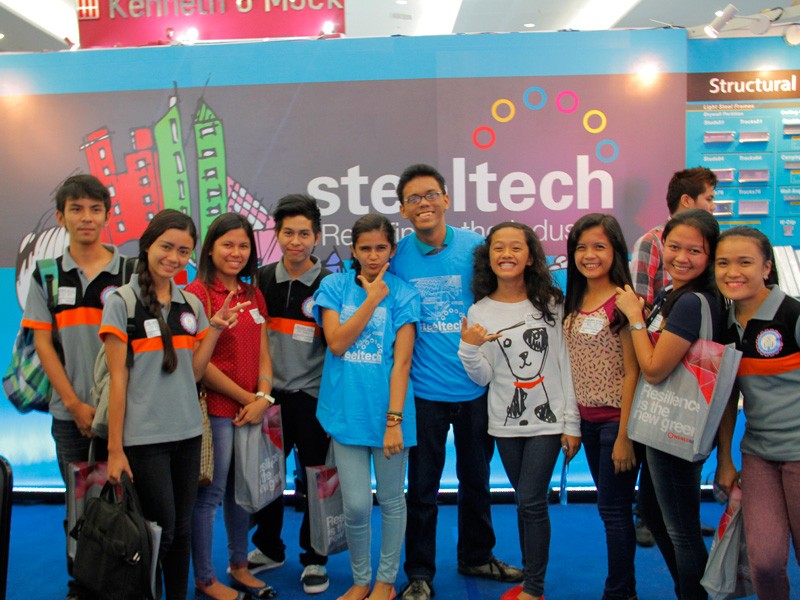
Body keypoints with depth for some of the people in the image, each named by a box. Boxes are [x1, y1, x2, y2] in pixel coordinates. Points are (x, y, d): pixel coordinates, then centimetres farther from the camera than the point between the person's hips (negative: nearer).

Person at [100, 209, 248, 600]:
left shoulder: (191, 304, 8)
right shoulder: (122, 303, -6)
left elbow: (193, 372, 8)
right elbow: (117, 380, -7)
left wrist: (215, 329, -3)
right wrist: (115, 449, -9)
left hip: (187, 432, 5)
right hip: (144, 436, -4)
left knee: (181, 530, 11)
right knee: (160, 531, -1)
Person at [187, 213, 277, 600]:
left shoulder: (253, 295, 12)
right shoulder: (197, 293, -10)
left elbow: (262, 353, 12)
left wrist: (263, 398, -5)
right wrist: (246, 398, -10)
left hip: (251, 410, 7)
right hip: (216, 410, -6)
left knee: (241, 491, 17)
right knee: (210, 495, 4)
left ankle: (239, 567, 32)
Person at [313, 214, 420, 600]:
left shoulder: (403, 295, -1)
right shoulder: (335, 286, 4)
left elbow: (401, 362, -7)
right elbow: (337, 343, -9)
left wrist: (394, 420, -13)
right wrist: (372, 298, -9)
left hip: (386, 409, -1)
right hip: (346, 409, 1)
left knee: (391, 500, 12)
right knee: (356, 506, 2)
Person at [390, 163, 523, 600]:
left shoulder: (475, 247, -4)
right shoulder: (397, 257, -3)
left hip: (476, 387, 1)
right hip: (424, 390, -1)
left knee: (476, 480, 18)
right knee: (422, 487, 8)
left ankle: (475, 557, 38)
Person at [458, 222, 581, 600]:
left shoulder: (551, 303, -3)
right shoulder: (479, 312, -1)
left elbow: (566, 366, -2)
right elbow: (482, 377, 0)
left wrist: (572, 423, -3)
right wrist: (469, 348, -18)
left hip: (548, 419, -2)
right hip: (506, 424, 2)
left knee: (532, 502, -5)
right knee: (525, 502, 13)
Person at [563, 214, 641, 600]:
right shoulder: (575, 303, 7)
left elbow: (632, 373, -15)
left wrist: (624, 436, -17)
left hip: (616, 419, -7)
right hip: (588, 419, 7)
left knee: (613, 509, 2)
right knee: (609, 506, 15)